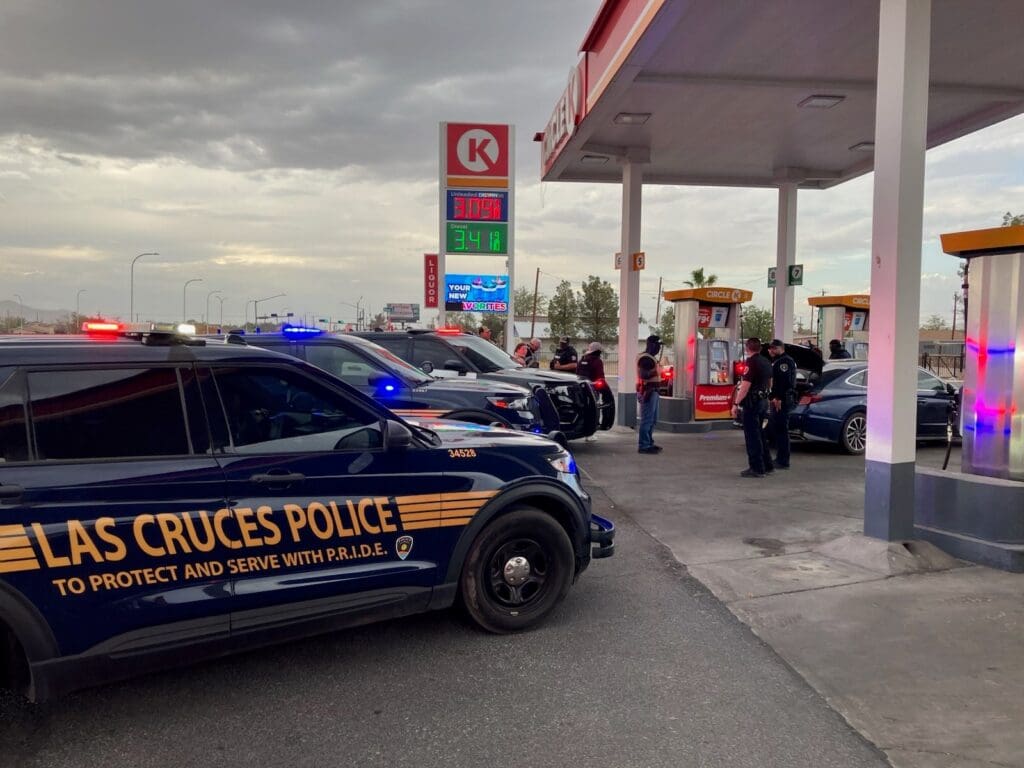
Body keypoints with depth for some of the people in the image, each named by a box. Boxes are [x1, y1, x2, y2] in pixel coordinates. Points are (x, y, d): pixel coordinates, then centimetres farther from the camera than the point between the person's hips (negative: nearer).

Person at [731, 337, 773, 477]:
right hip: (763, 401, 9)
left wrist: (736, 404, -20)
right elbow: (769, 383, 22)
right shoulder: (766, 362, 11)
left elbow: (745, 385, -22)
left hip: (752, 402, -9)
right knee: (759, 434, 18)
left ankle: (756, 468, -1)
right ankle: (767, 465, 23)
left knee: (752, 435, -3)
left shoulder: (751, 362, -17)